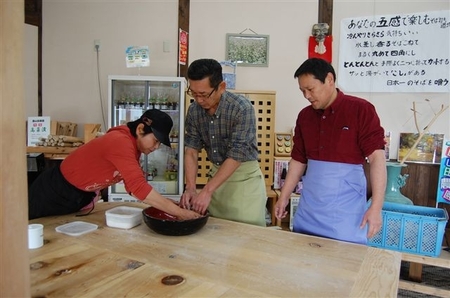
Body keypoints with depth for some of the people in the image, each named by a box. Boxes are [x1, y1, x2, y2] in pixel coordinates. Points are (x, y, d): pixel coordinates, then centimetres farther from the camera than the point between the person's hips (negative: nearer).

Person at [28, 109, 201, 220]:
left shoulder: (132, 145, -5)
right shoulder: (121, 142, -34)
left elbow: (134, 185, -6)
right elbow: (138, 187, -42)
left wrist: (167, 204, -17)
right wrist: (179, 213, -40)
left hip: (81, 197, 8)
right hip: (54, 193, -8)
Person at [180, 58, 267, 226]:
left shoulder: (242, 108, -22)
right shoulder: (194, 111, -5)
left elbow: (236, 155, -24)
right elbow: (191, 150, -3)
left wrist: (207, 190, -26)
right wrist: (190, 188, -15)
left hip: (245, 178, -4)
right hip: (217, 174, 5)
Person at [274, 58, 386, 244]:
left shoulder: (361, 110, -9)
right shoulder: (304, 116, 7)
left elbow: (376, 157, -12)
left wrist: (376, 207, -18)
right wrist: (284, 197, 9)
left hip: (345, 210, -5)